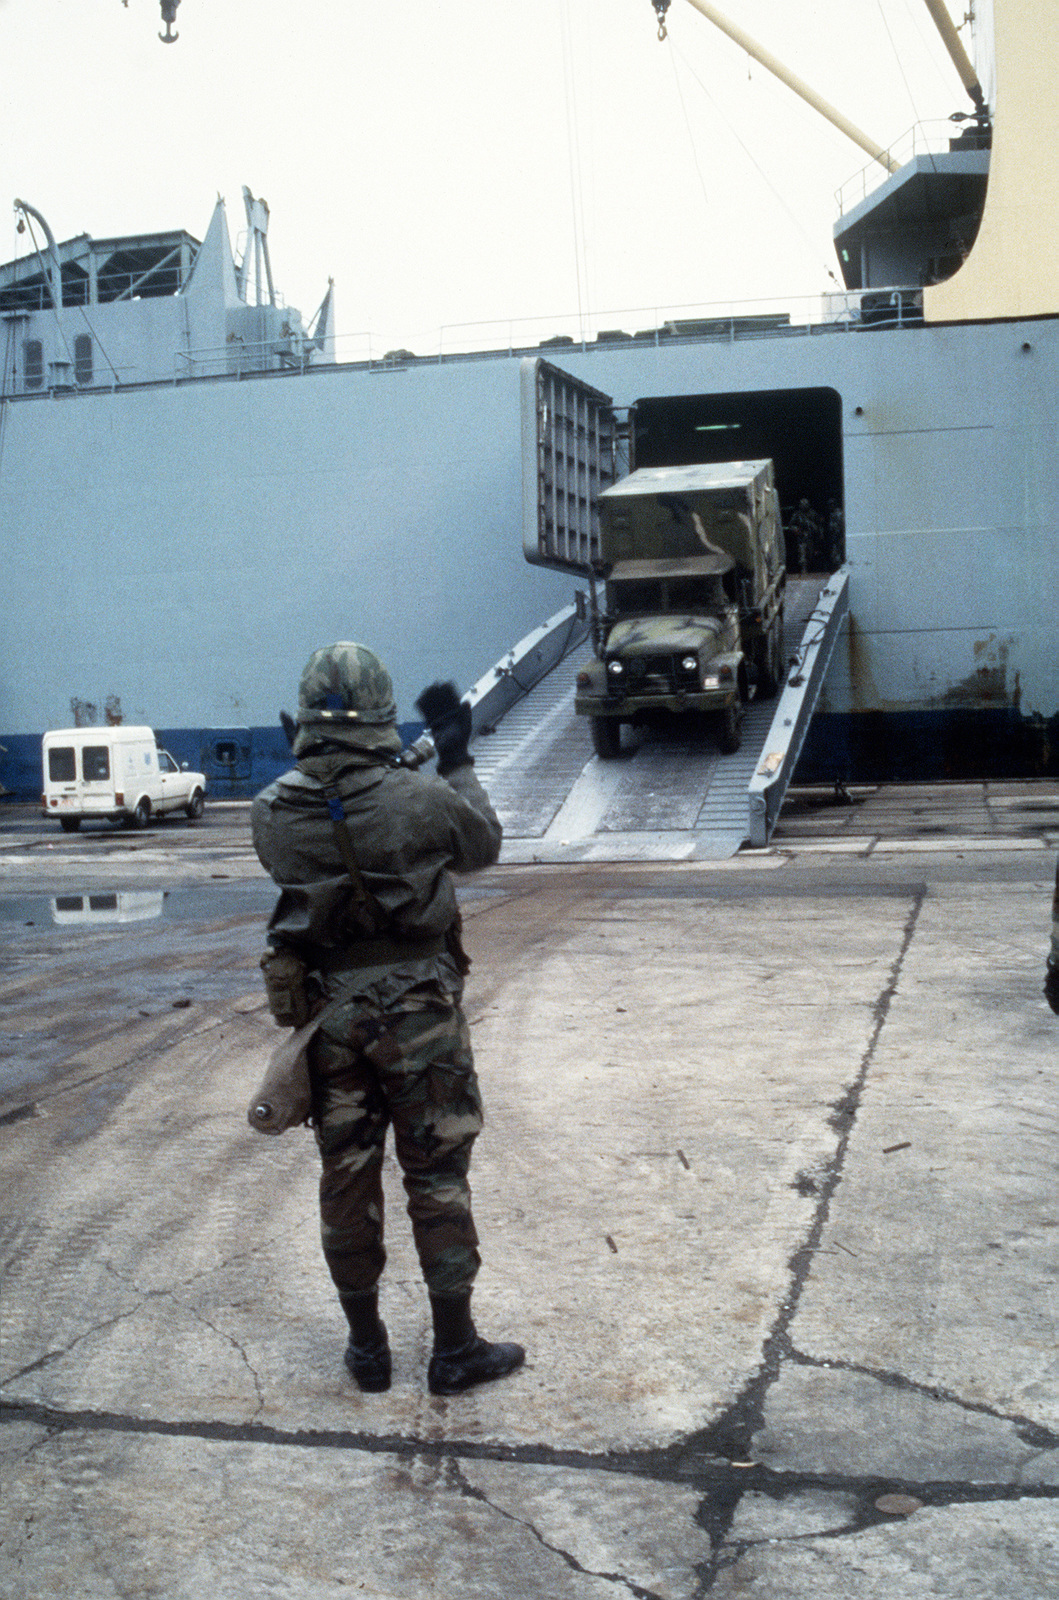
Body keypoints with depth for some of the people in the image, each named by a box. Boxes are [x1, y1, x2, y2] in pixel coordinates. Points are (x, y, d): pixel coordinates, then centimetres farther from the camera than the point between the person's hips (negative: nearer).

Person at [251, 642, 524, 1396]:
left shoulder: (274, 812, -8)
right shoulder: (420, 800, -18)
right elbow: (485, 843, 1)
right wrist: (458, 760, 11)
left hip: (326, 1008, 3)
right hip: (416, 1008, -3)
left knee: (347, 1175, 15)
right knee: (437, 1177, 8)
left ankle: (367, 1345, 26)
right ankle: (455, 1347, 18)